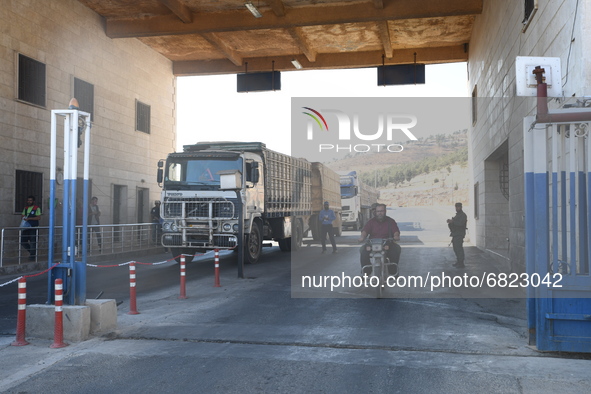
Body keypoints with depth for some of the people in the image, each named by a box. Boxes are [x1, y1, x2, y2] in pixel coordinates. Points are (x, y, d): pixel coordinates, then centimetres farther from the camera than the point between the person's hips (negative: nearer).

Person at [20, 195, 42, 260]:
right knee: (23, 241, 4)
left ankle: (32, 255, 3)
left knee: (33, 242, -5)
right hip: (26, 227, 7)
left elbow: (38, 217, -12)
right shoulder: (25, 208, 16)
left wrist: (29, 218, -19)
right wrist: (24, 218, -3)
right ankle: (32, 251, 22)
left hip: (33, 228, -6)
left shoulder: (37, 208, -4)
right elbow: (23, 216, 21)